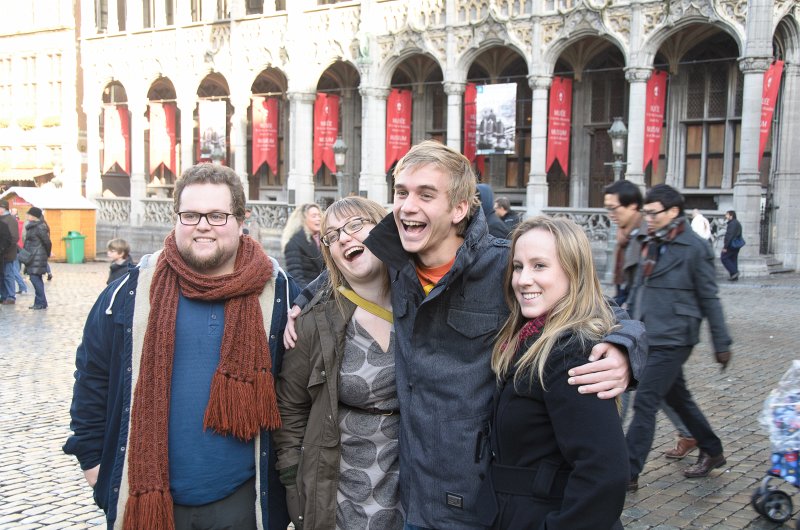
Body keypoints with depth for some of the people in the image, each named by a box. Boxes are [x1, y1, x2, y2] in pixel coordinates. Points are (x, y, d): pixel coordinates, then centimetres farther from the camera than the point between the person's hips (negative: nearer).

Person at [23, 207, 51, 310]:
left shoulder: (39, 228, -15)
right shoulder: (33, 226, 14)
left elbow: (47, 242, -13)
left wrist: (47, 254, 1)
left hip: (37, 257, -10)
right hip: (33, 257, 10)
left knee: (35, 278, -11)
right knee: (37, 279, 11)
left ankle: (41, 302, -7)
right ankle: (39, 303, 16)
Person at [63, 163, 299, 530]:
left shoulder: (277, 293, -3)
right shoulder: (133, 292, -2)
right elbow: (93, 375, 6)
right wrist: (92, 456, 5)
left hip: (243, 499, 0)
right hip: (146, 498, 1)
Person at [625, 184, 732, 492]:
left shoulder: (694, 248, -11)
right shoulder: (651, 245, 10)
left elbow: (709, 299, -8)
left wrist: (721, 343, -5)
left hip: (672, 340, -8)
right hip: (650, 337, 8)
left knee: (645, 403, -8)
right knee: (678, 398, 20)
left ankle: (627, 474, -2)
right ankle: (712, 452, 38)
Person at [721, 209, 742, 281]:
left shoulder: (732, 224, -17)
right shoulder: (737, 223, 17)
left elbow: (729, 236, -23)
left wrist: (725, 246, -22)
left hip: (731, 245, -10)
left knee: (724, 258, -3)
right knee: (733, 259, 12)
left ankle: (734, 272, -8)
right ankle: (734, 276, 13)